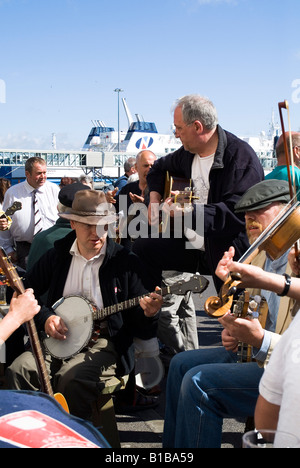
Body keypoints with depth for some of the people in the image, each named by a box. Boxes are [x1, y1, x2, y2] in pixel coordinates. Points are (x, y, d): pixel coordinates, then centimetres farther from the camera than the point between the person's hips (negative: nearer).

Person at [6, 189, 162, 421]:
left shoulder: (125, 261, -1)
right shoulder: (57, 255, 9)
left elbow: (141, 331, 0)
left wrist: (149, 314, -24)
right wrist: (44, 317, -5)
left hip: (105, 342, -3)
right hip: (57, 339, 4)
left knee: (72, 378, -32)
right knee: (18, 371, -23)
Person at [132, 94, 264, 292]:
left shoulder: (242, 157, -18)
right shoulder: (189, 152, 8)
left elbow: (237, 213, -29)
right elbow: (160, 167, 30)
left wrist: (187, 210, -32)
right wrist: (155, 197, 11)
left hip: (227, 254, -7)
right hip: (190, 244, 7)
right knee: (141, 249, -2)